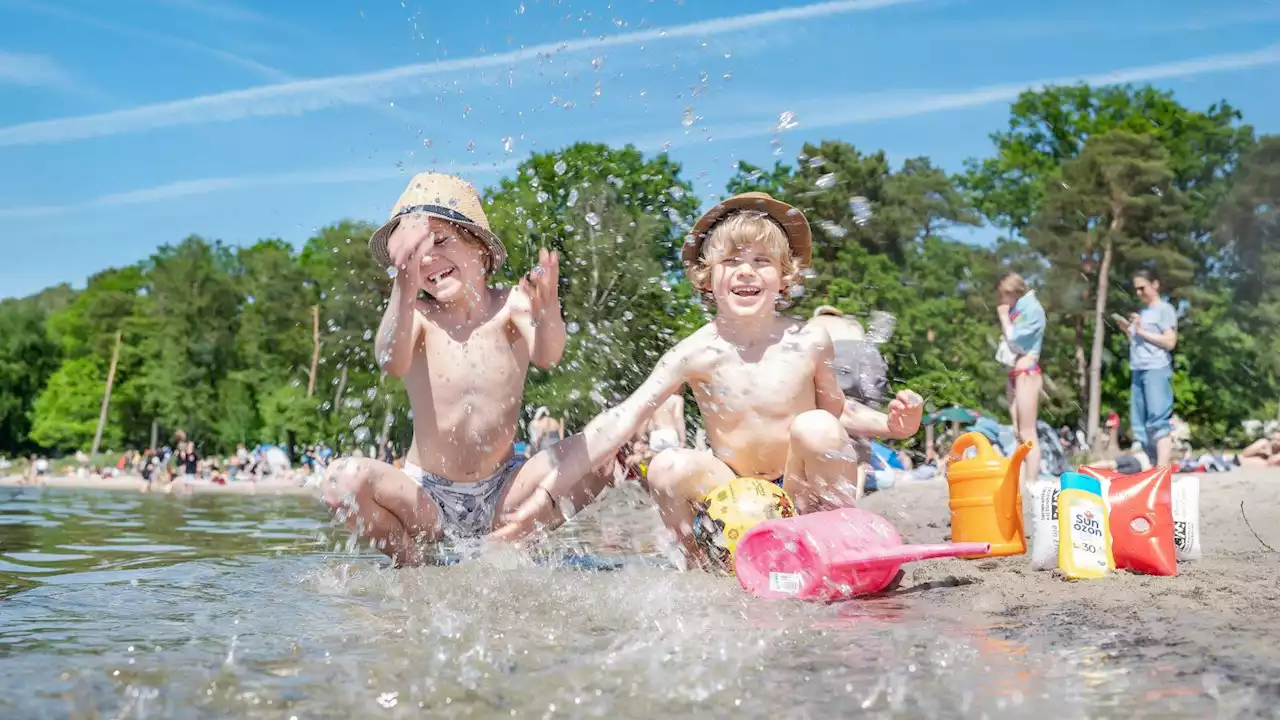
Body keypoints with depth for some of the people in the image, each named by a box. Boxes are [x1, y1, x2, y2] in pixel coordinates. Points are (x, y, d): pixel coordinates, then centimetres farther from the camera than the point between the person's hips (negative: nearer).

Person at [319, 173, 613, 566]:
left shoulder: (510, 305, -5)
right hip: (427, 498, -1)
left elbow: (546, 356, -25)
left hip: (502, 492, 1)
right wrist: (405, 288, -47)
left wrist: (547, 311, -49)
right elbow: (391, 363, -29)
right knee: (343, 480, -27)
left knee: (599, 454, -19)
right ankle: (414, 564, -3)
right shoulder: (416, 315, -6)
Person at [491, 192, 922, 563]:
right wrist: (544, 496, -26)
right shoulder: (696, 354, -11)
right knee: (669, 468, -28)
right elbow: (619, 424, -18)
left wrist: (888, 425, -10)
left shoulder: (808, 343, -7)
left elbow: (835, 409, 12)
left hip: (803, 495, 1)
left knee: (815, 427, -29)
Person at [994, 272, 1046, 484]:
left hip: (1026, 374, -9)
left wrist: (1004, 318, -4)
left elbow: (1015, 341, -13)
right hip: (1013, 375, 9)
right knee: (1017, 433, 5)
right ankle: (1020, 480, 5)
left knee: (1028, 433, -11)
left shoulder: (1032, 309, -7)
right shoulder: (1016, 310, 17)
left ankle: (1031, 483, -14)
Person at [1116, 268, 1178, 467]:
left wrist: (1142, 331, -8)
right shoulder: (1141, 312, 22)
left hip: (1157, 370, -8)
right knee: (1139, 425, 4)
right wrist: (1127, 330, 9)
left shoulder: (1165, 309, 2)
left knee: (1158, 422, -13)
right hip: (1138, 371, 8)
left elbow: (1170, 342, -7)